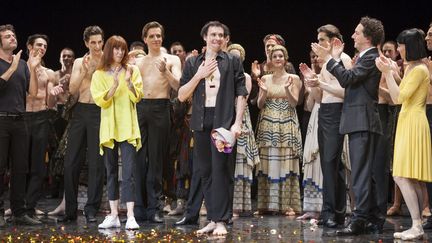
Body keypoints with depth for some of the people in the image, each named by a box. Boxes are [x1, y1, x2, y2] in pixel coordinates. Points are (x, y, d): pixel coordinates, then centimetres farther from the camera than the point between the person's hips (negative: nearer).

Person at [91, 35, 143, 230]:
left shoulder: (132, 70, 6)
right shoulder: (99, 75, 7)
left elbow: (137, 97, -3)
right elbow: (101, 101, -5)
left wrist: (128, 81, -19)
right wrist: (115, 84, -18)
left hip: (128, 128, -2)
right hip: (109, 128, 2)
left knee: (128, 173, -9)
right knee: (111, 172, 8)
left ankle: (130, 216, -12)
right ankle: (114, 215, 14)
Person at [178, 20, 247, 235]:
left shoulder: (232, 62, 6)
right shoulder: (193, 63, 12)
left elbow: (240, 94, 2)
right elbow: (182, 96, 8)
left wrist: (237, 123, -8)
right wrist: (199, 75, -5)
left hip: (223, 121, -4)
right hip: (201, 122, 4)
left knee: (220, 169, -9)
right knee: (204, 171, 6)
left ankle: (221, 221, -6)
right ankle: (212, 219, 13)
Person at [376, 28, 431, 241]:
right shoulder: (410, 68, 17)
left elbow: (399, 97, -16)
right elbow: (397, 98, 17)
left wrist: (388, 73, -13)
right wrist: (388, 72, 15)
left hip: (413, 125, -10)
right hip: (406, 123, 10)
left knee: (402, 176, -15)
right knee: (413, 180, 6)